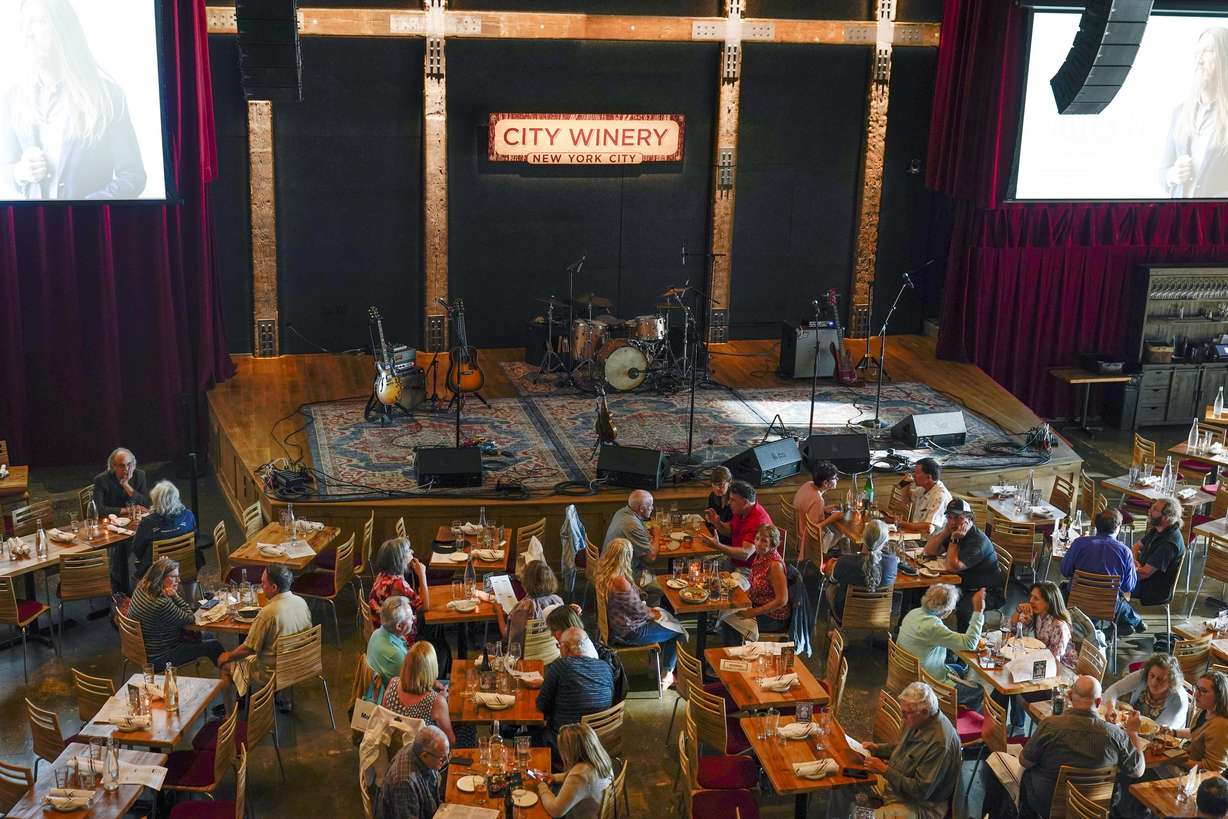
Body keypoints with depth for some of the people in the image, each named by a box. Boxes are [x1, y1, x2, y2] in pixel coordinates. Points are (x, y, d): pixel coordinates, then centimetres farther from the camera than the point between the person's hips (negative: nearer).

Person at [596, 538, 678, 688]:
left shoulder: (604, 573, -5)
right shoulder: (620, 582, -34)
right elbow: (637, 610, -22)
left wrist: (648, 609, 5)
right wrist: (652, 614, -2)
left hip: (616, 624, 9)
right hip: (629, 633, -9)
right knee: (677, 633, 7)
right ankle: (666, 674, 24)